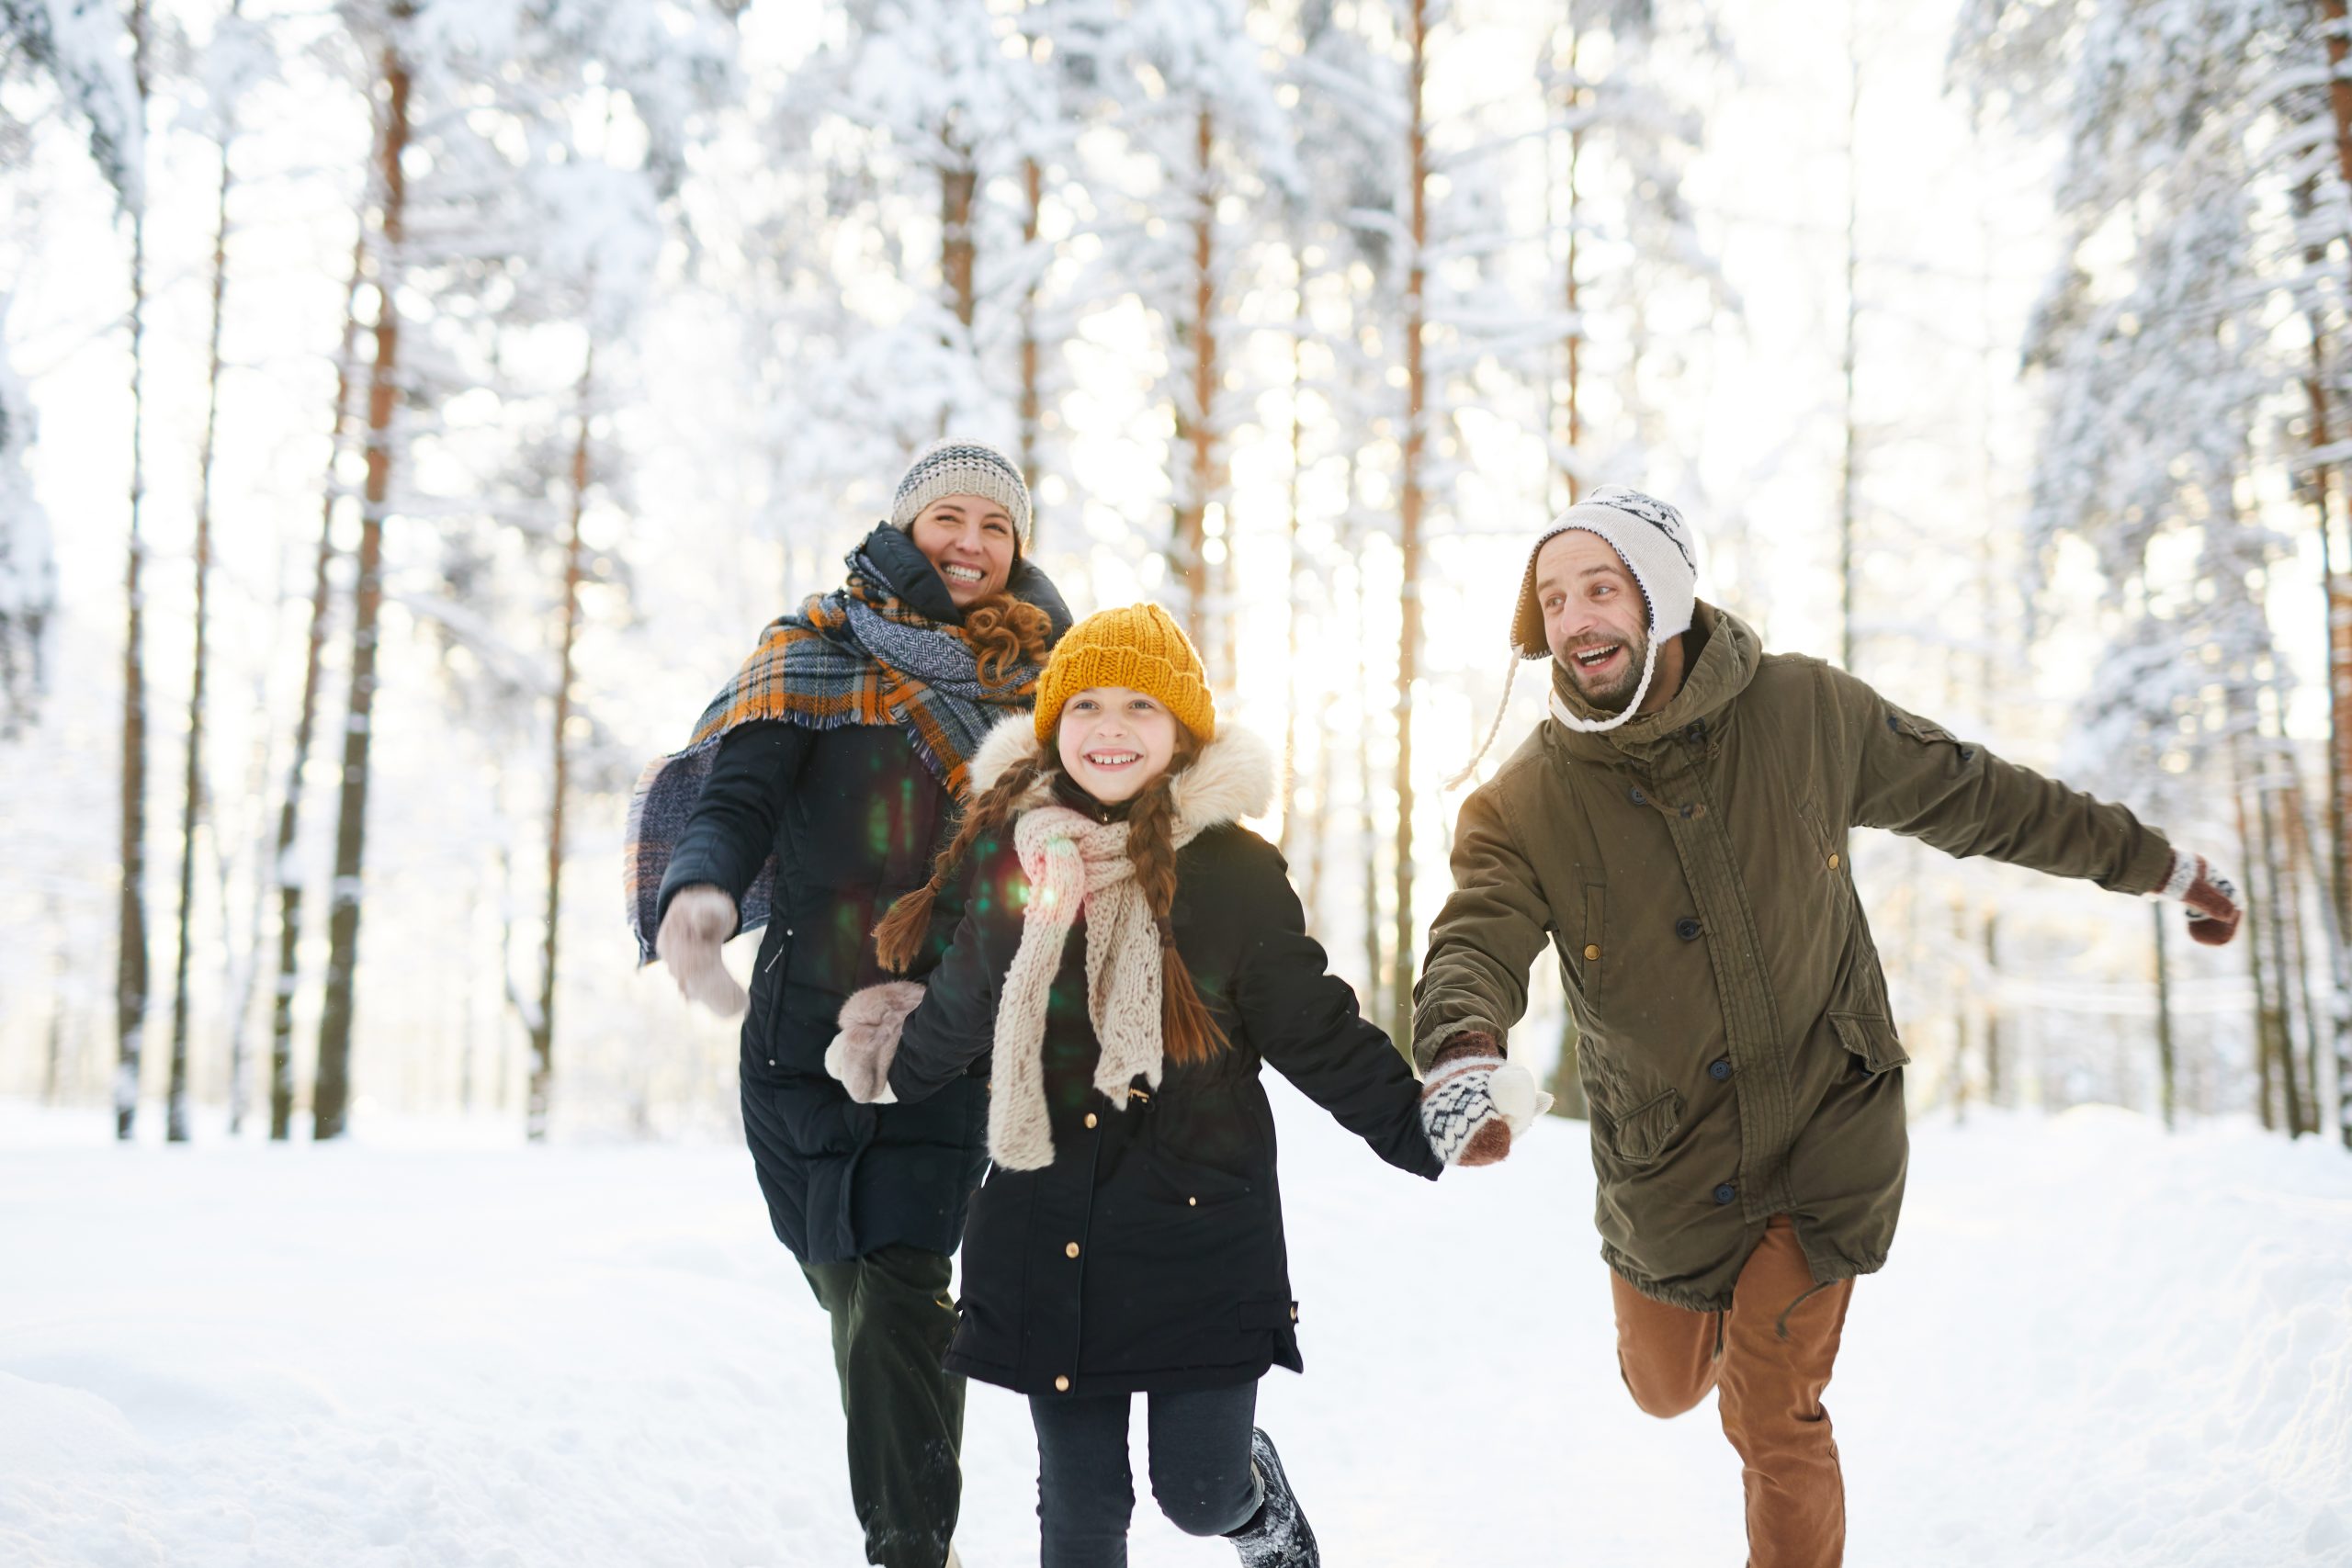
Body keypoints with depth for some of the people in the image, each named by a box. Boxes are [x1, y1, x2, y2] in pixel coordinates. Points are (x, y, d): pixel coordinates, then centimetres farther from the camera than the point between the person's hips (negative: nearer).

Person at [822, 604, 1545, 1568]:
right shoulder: (1010, 856, 1)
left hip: (1199, 1226, -2)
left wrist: (1416, 1119, -11)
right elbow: (962, 1009, 19)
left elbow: (1315, 1029, -2)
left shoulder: (1232, 871, -8)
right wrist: (893, 1070, 33)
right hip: (1045, 1238, 3)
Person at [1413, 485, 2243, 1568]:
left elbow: (1976, 797, 1)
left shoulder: (1808, 712, -13)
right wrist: (1462, 1052, -56)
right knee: (1666, 1389, 21)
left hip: (1825, 1127, -1)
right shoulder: (1522, 807, -17)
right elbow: (1474, 948, -32)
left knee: (1773, 1415, -4)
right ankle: (1720, 1307, 56)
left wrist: (2161, 868, 10)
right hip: (1665, 1155, 1)